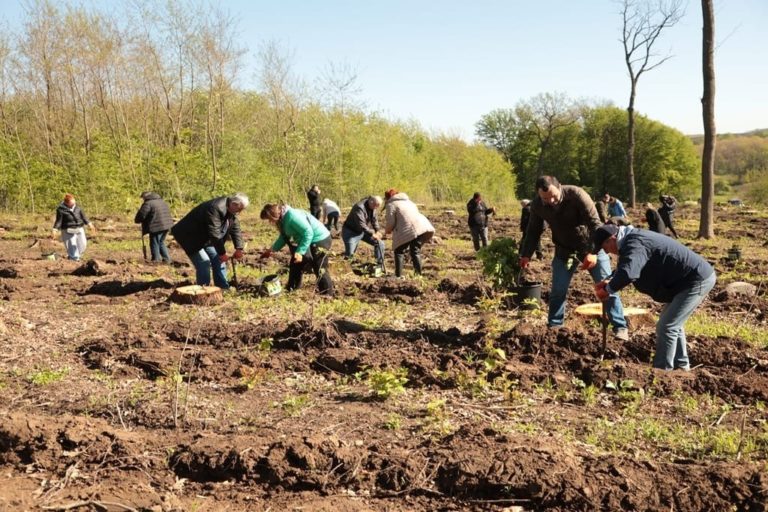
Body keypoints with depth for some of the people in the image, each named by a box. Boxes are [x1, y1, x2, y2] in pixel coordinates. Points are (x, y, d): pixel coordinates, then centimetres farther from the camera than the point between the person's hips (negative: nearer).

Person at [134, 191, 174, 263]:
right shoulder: (162, 201, 17)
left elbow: (141, 215, -12)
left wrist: (137, 220, 8)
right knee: (161, 242, 22)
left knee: (155, 244, 3)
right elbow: (168, 212, 23)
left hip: (156, 227, -8)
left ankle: (156, 260, 7)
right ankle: (167, 259, 21)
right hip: (167, 225, 8)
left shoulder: (148, 204, -9)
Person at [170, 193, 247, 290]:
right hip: (190, 237, -9)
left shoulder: (231, 210, -3)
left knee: (218, 260, 7)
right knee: (204, 263, -17)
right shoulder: (215, 208, -33)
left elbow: (236, 229, 1)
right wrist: (222, 253, -28)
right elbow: (214, 234, -34)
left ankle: (223, 288, 15)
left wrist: (239, 248, -9)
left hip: (206, 239, 10)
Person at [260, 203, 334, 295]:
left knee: (320, 270, -6)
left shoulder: (292, 216, -28)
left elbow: (308, 233, -31)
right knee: (296, 265, 19)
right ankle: (291, 289, 31)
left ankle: (327, 295, 3)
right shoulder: (283, 219, 3)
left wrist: (300, 252, -32)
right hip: (307, 242, 11)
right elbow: (284, 237, 19)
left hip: (320, 240, -11)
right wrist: (272, 249, 15)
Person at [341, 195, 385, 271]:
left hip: (363, 231, 8)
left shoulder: (372, 206, -5)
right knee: (349, 253, -22)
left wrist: (377, 231, -6)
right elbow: (361, 225, -36)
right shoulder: (359, 207, -31)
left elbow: (374, 219, 7)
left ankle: (380, 266, 10)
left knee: (380, 243, 0)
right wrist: (372, 234, -33)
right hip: (351, 231, -8)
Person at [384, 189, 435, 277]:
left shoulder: (391, 205, 9)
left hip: (408, 231, -7)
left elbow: (390, 222, 0)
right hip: (423, 227, 7)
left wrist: (387, 230, 21)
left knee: (399, 251, 7)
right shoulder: (408, 201, 33)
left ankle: (398, 275, 2)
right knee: (416, 251, 19)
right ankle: (418, 273, 17)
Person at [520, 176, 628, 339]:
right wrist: (526, 254, -8)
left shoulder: (576, 194, -28)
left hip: (591, 246, -3)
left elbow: (595, 223, -26)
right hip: (564, 249, 3)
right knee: (557, 290, 2)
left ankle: (620, 327, 5)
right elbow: (534, 231, 0)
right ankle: (553, 326, 18)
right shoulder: (537, 205, -16)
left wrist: (593, 252, -34)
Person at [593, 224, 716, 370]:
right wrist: (610, 281, 5)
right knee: (673, 322, 23)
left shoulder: (634, 244, -24)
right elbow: (625, 267, 24)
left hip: (698, 280, -11)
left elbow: (628, 273, -41)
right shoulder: (633, 239, 10)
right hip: (698, 276, 11)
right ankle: (681, 365, 33)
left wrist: (608, 289, -24)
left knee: (666, 327, -10)